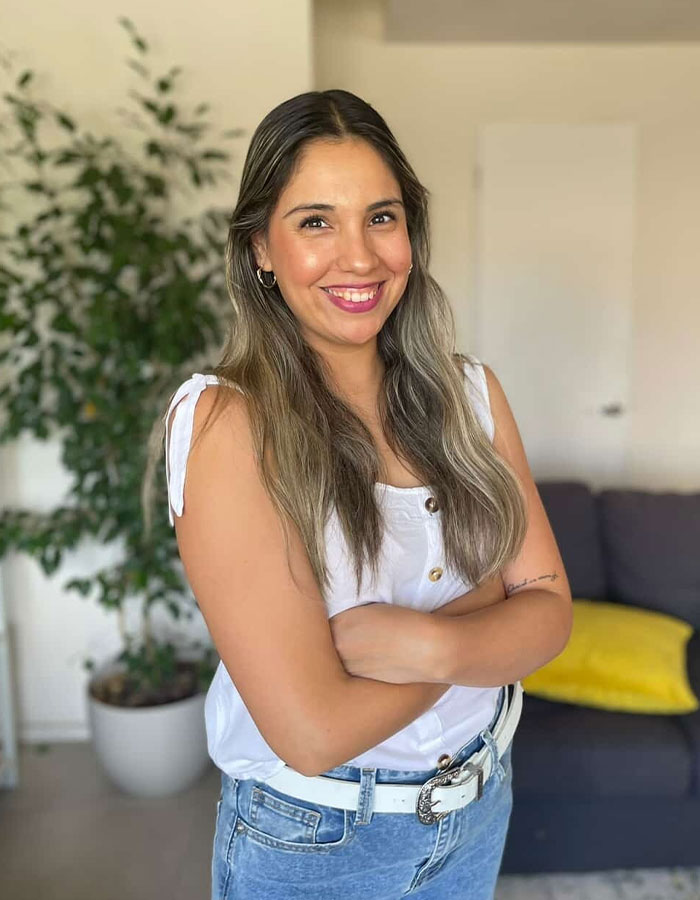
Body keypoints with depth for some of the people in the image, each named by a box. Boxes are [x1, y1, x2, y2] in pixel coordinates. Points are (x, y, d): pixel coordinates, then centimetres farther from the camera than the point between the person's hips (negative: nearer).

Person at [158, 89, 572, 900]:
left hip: (481, 798, 5)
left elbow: (549, 611, -8)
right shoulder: (226, 424, -24)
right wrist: (487, 603, -16)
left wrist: (431, 642, -28)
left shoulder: (468, 391, -8)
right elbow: (313, 732, -28)